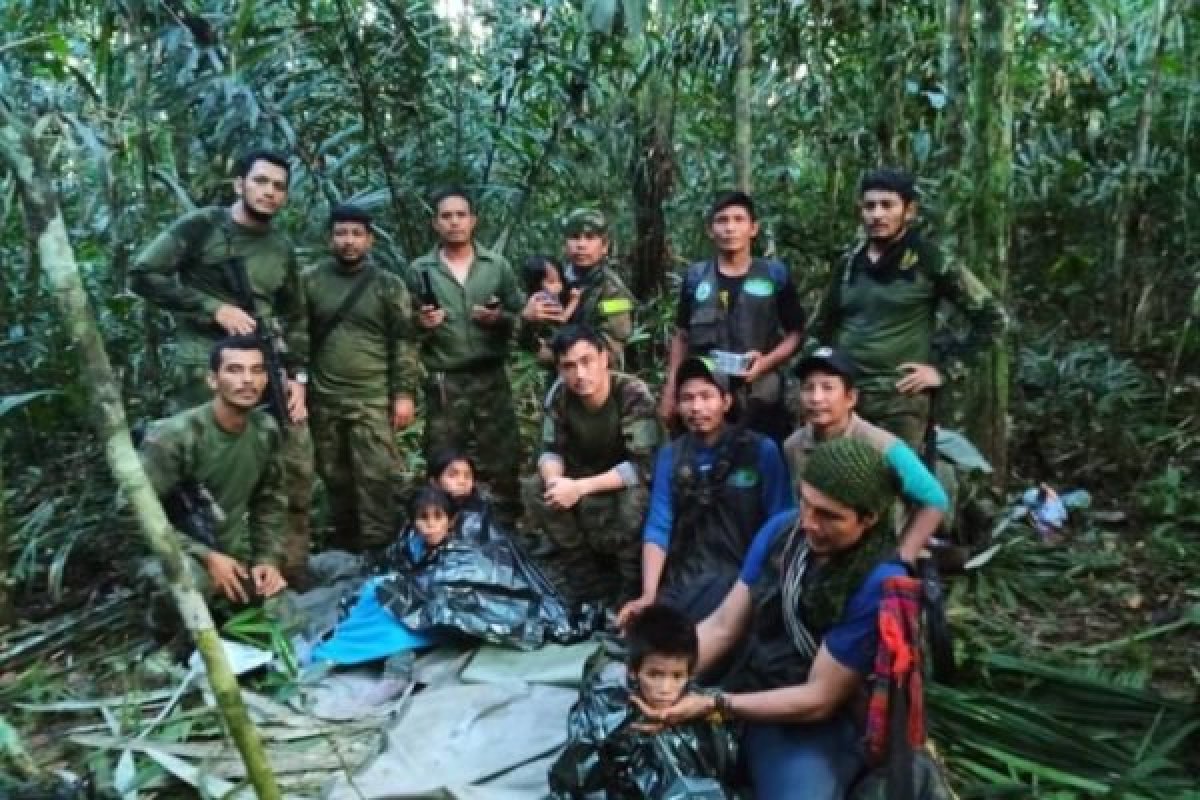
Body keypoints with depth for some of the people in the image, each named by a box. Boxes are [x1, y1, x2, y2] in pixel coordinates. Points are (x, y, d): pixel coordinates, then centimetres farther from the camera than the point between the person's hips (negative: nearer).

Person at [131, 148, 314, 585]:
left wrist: (298, 376, 7)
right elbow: (142, 275, -6)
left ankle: (291, 573, 19)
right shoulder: (201, 226, -1)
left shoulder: (282, 250, 15)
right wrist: (215, 308, -12)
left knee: (297, 468, 5)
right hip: (207, 369, -5)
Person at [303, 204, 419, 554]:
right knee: (335, 476, 11)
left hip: (373, 398, -2)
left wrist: (404, 394, -7)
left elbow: (403, 343, -1)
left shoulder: (388, 285, 1)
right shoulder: (310, 280, 6)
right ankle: (343, 545, 26)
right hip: (323, 398, 3)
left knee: (375, 475, -6)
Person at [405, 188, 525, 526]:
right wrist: (421, 325, -14)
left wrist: (500, 318, -13)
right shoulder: (420, 270, 4)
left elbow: (523, 317, 6)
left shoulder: (497, 265, 5)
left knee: (503, 461, 5)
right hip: (444, 382, 0)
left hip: (491, 378, 1)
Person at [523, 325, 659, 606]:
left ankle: (633, 583, -10)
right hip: (587, 477, 5)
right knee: (535, 490, -17)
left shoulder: (634, 394, -28)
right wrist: (555, 480, -31)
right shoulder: (559, 395, -13)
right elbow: (551, 451, -7)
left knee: (633, 501, -37)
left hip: (632, 483, -5)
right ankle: (587, 571, -3)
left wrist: (580, 487, -37)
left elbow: (642, 466, -32)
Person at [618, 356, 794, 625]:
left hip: (743, 575, -3)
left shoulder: (761, 451, -3)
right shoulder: (669, 456, 8)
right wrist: (649, 596, -12)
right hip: (682, 579, 3)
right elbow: (658, 527, 1)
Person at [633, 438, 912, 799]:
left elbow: (819, 699, -17)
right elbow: (722, 626, 0)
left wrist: (713, 706, -22)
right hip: (746, 694, 6)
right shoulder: (782, 529, -4)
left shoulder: (880, 583, -21)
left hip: (816, 728, -6)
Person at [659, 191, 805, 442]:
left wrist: (767, 362, -13)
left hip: (760, 399, -1)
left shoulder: (775, 275, 2)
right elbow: (681, 337, 13)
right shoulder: (695, 277, 8)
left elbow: (795, 333, 5)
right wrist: (670, 391, 7)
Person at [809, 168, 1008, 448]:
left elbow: (992, 318, -1)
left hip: (900, 400, -5)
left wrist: (944, 369, -5)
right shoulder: (849, 264, 12)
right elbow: (823, 324, 28)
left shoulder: (930, 261, -3)